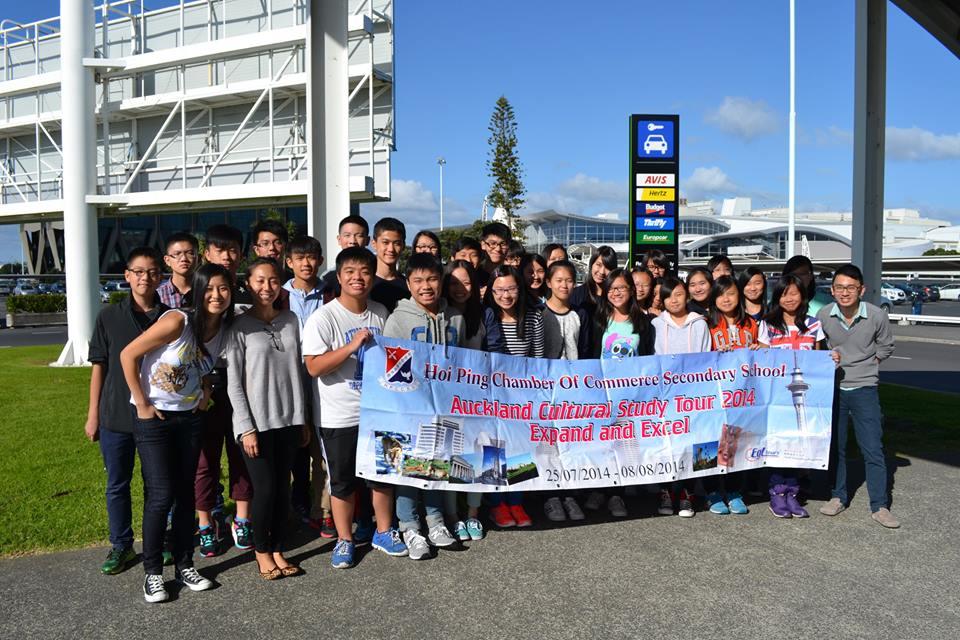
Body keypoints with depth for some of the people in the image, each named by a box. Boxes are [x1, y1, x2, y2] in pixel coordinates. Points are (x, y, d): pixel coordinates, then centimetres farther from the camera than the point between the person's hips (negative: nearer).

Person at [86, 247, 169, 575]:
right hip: (116, 417, 0)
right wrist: (93, 415, 1)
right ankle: (121, 546, 27)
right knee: (117, 485, 10)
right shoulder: (109, 316, -1)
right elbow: (98, 366, 3)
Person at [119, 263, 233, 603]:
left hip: (190, 418, 6)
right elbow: (128, 355, -17)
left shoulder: (225, 330, -2)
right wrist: (141, 404, -14)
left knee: (186, 492, 11)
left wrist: (206, 389, 1)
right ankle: (152, 572, 12)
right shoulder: (176, 322, -22)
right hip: (153, 418, -5)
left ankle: (185, 565, 24)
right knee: (161, 495, -6)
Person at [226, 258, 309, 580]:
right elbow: (234, 384, -6)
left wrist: (303, 419, 11)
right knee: (265, 487, 0)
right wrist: (245, 428, -11)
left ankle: (278, 550, 22)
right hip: (257, 422, -4)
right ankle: (262, 551, 20)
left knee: (283, 486, 9)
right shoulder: (240, 328, -5)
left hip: (288, 420, 4)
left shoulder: (291, 320, 7)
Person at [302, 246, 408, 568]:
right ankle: (344, 540, 26)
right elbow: (314, 366, -20)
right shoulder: (323, 318, -13)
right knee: (343, 481, 8)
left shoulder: (380, 313, 4)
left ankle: (384, 532, 33)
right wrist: (353, 345, -28)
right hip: (339, 417, -4)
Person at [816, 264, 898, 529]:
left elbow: (885, 347, 8)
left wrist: (865, 365, 0)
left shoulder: (876, 315, -10)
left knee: (873, 449, -2)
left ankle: (879, 506, 8)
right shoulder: (823, 315, -7)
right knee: (834, 446, 10)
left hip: (864, 389, -2)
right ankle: (838, 497, 24)